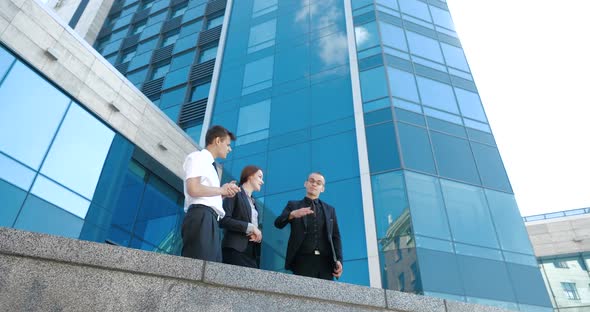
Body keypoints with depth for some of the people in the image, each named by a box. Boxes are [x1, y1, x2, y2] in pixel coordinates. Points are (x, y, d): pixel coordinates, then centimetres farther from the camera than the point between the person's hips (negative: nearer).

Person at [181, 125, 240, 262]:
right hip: (201, 218, -9)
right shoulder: (197, 157, 1)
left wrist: (225, 192, 10)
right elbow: (193, 189, -15)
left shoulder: (210, 164, 27)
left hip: (211, 221, 9)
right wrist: (221, 190, -2)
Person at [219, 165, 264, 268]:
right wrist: (250, 227, -12)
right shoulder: (235, 193, 2)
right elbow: (223, 220, -11)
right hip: (236, 250, -7)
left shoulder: (253, 202, 24)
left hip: (252, 251, 7)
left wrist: (257, 234, 2)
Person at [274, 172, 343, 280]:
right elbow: (278, 223, -1)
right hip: (303, 260, -2)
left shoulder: (330, 210, 20)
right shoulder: (293, 205, 14)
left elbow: (335, 237, 15)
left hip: (325, 261, 2)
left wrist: (338, 260, 0)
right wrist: (292, 214, -22)